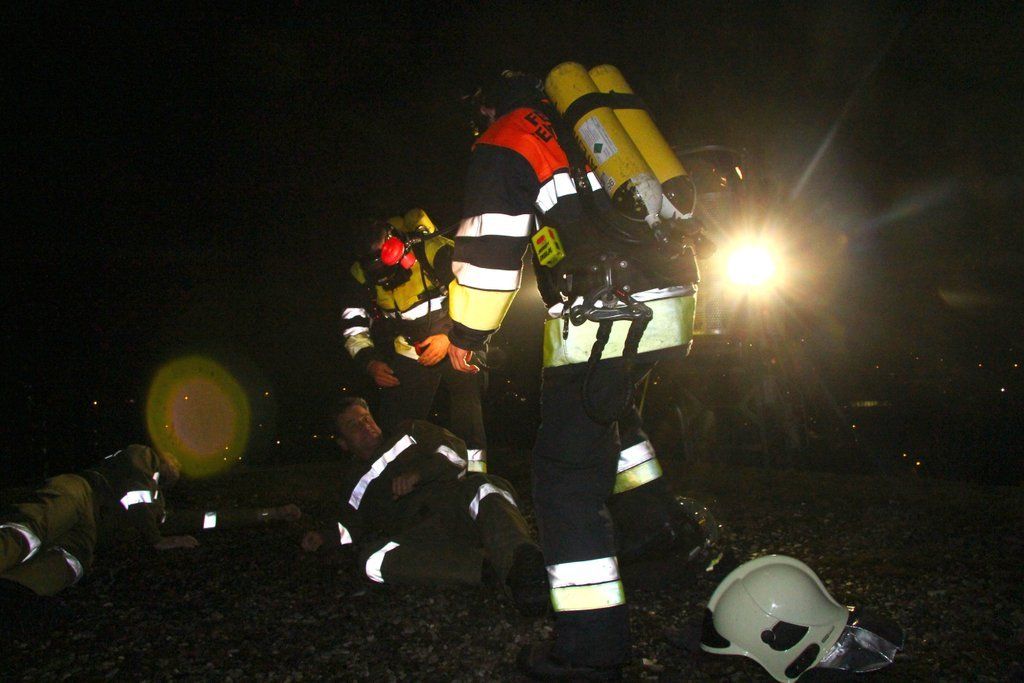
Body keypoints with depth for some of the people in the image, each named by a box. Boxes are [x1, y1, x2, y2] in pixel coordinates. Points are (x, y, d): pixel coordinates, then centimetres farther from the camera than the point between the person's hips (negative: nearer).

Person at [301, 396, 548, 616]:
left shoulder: (410, 433, 26)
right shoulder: (354, 484, 32)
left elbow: (455, 449, 12)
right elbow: (350, 531, 32)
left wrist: (419, 473, -1)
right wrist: (325, 538, 15)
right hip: (420, 539, 1)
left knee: (485, 488, -36)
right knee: (374, 560, -34)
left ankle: (520, 561, -66)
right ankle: (489, 564, -48)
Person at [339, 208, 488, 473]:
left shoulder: (436, 252, -25)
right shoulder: (361, 275, -10)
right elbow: (353, 327, -2)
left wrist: (450, 336, -30)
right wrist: (371, 362, -17)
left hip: (456, 341, -4)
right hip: (410, 351, 4)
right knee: (396, 421, 0)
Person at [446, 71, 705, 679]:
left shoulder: (504, 145, 4)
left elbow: (488, 250, -4)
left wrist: (465, 333, 9)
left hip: (600, 320, -8)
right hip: (670, 306, 8)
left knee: (568, 473, -2)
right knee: (610, 407, 35)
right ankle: (655, 521, 36)